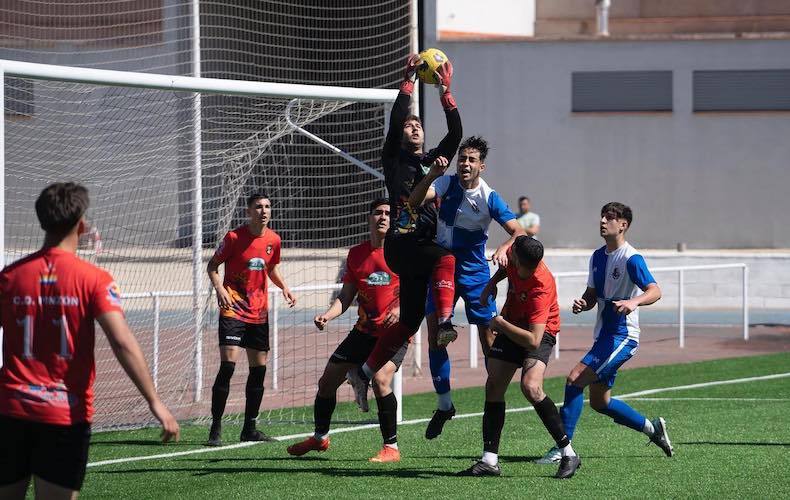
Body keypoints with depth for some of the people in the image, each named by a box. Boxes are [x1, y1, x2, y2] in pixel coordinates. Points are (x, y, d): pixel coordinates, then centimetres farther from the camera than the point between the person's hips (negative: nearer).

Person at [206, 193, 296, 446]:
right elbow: (212, 265, -2)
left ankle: (249, 428, 17)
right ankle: (215, 429, -11)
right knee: (228, 366, -15)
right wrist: (219, 288, -19)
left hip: (259, 312, 6)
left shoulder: (273, 240, 5)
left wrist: (284, 287, 3)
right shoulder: (234, 237, -10)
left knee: (259, 369, 7)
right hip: (233, 309, -6)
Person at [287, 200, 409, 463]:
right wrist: (327, 315, -8)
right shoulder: (356, 254, 8)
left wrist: (401, 309, -29)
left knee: (381, 379, -29)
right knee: (327, 381, 9)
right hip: (364, 330, 6)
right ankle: (320, 437, 33)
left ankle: (391, 448, -18)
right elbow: (345, 297, 10)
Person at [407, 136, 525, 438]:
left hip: (475, 273, -2)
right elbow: (414, 200, -20)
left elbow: (519, 232, -15)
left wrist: (504, 248, -35)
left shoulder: (489, 198, -12)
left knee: (488, 336, -4)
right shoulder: (446, 183, -5)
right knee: (435, 334, -5)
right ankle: (444, 404, 7)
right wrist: (431, 175, -35)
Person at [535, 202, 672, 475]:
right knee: (600, 402, 14)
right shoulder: (598, 257, 12)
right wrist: (582, 303, -4)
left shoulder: (631, 258, -14)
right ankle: (652, 428, 32)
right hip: (604, 335, 9)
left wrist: (633, 302, -43)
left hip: (622, 337, -9)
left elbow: (655, 291, -23)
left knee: (575, 379, -20)